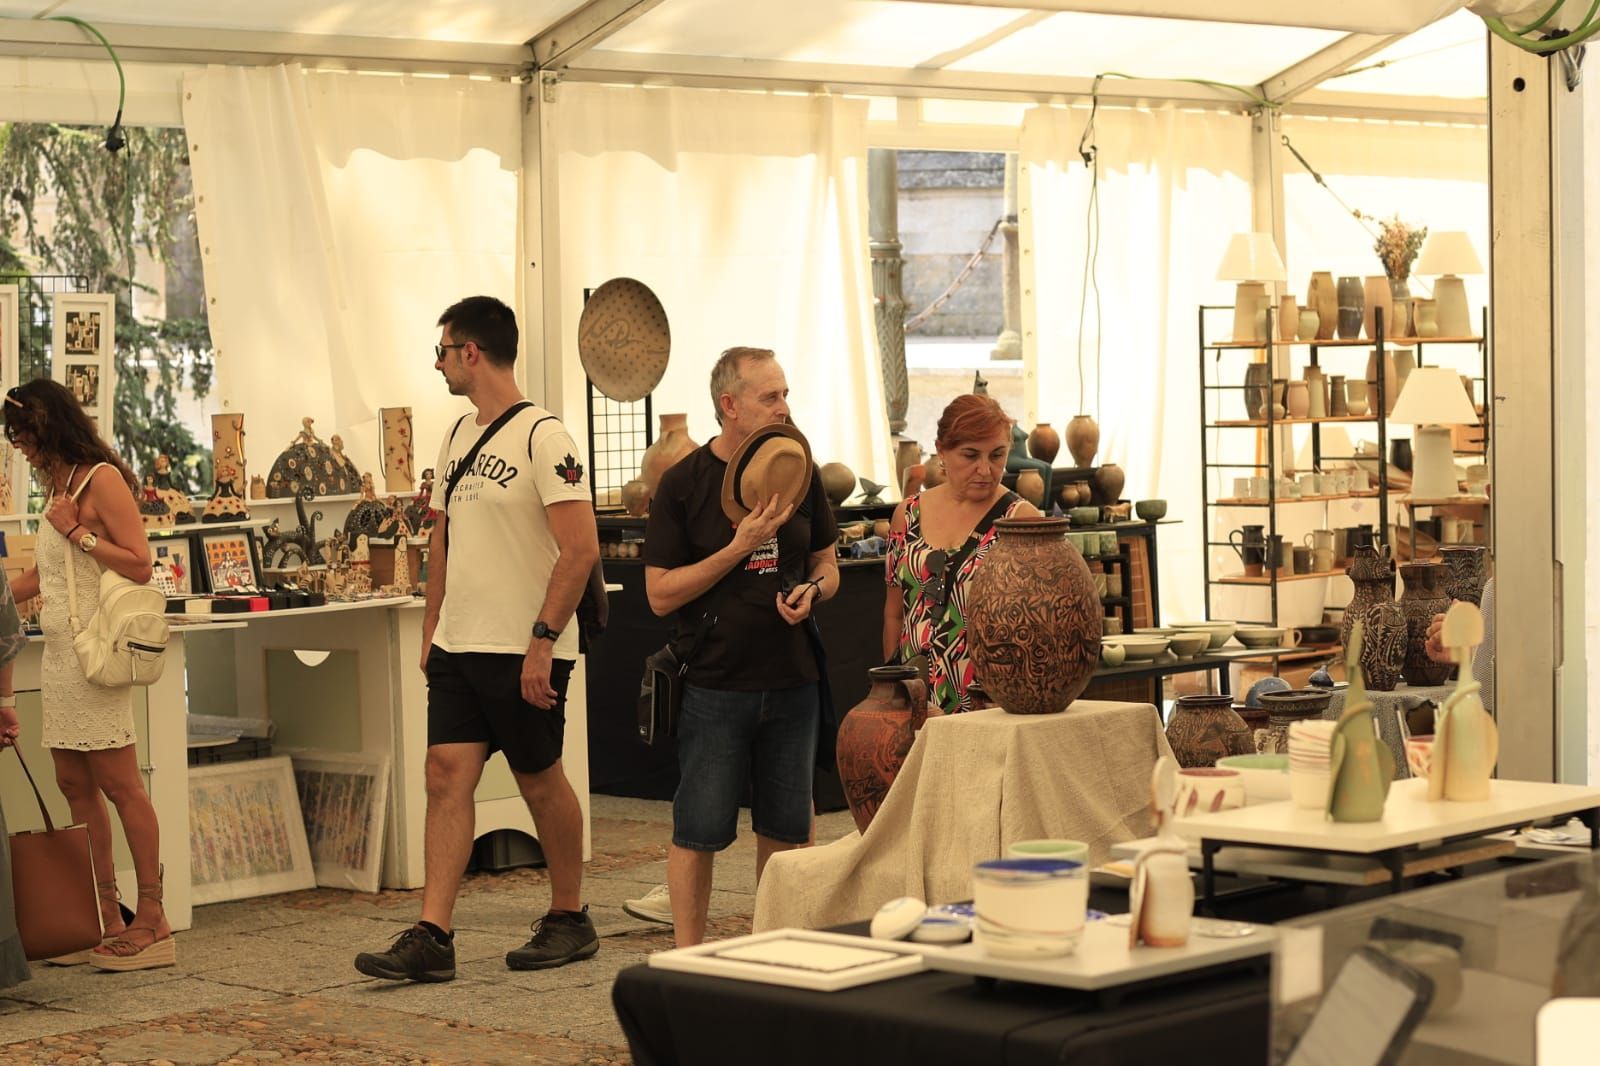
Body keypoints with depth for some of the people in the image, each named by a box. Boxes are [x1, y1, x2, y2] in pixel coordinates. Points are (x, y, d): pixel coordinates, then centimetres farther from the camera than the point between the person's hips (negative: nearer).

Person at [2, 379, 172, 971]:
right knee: (75, 784, 7)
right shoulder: (61, 487, 17)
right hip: (61, 652, 9)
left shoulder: (103, 479, -8)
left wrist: (78, 531, -13)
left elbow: (139, 566, -15)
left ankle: (152, 923, -6)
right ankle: (107, 921, 11)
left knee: (119, 785, -8)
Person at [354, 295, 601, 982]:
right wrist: (431, 629, 16)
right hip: (458, 645, 7)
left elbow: (580, 549, -17)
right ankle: (431, 938, -5)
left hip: (524, 652, -7)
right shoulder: (458, 436, 13)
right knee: (446, 776, -2)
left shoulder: (542, 437, -12)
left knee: (540, 782, 6)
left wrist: (543, 640, -22)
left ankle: (570, 919, 23)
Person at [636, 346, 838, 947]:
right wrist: (740, 547, -16)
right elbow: (661, 594, -9)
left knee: (786, 828, 10)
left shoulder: (798, 472, 7)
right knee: (699, 830, 0)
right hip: (714, 684, -4)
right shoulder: (684, 483, -6)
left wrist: (811, 590, -7)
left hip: (791, 680, 4)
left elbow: (826, 564, 16)